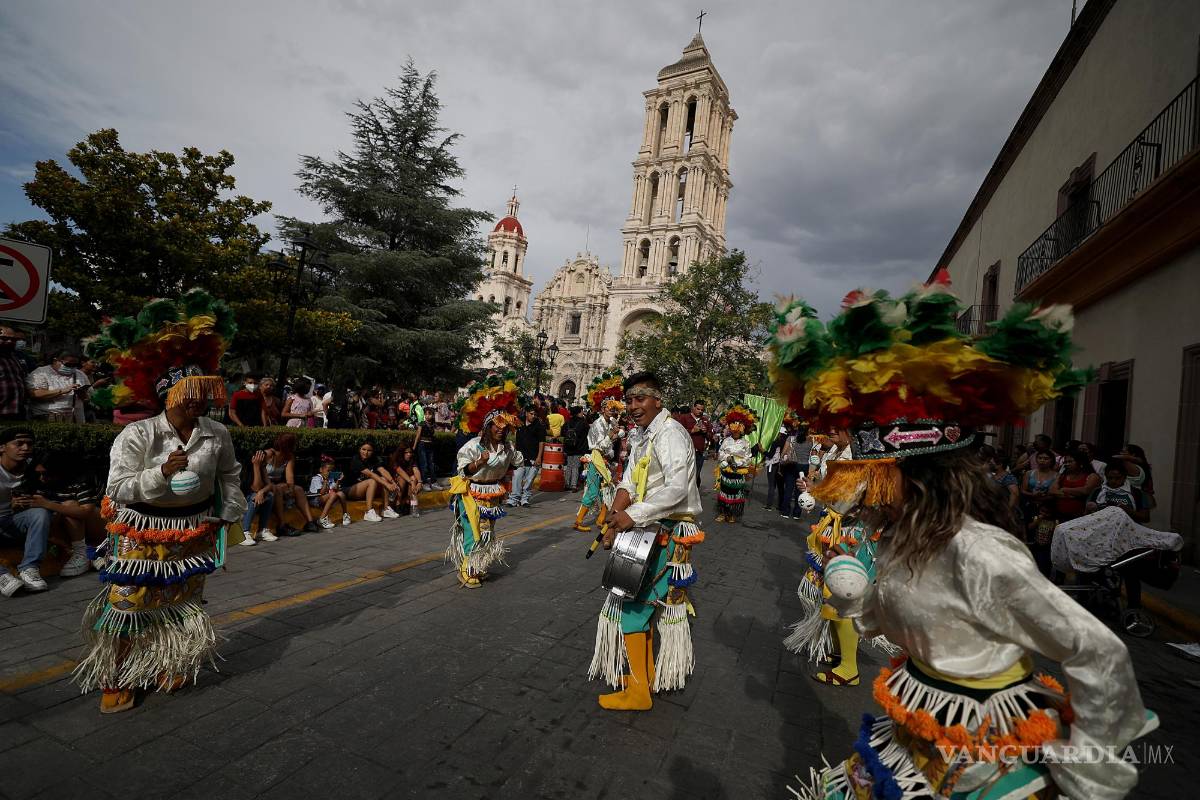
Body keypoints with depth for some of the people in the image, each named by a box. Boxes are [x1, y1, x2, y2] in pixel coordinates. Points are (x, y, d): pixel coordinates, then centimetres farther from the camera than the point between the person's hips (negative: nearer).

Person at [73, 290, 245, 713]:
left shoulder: (217, 434, -7)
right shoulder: (137, 434, -17)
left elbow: (230, 476, 9)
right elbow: (118, 487, -20)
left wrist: (228, 514, 9)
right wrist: (161, 474, -35)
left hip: (196, 528, 3)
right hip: (144, 531, -3)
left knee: (183, 601, 15)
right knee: (128, 602, 2)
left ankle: (169, 667, 35)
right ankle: (115, 680, 22)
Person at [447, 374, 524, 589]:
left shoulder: (507, 447, -3)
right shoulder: (474, 445, -21)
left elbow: (518, 461, 16)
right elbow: (464, 469, -31)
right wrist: (479, 463, -45)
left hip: (492, 495, 7)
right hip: (472, 493, -6)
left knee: (487, 531, 14)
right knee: (473, 532, -6)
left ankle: (480, 569, 29)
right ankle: (467, 573, 9)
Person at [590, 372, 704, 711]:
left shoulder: (670, 433, -17)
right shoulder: (642, 435, 13)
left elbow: (677, 488, -28)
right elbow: (628, 483, 8)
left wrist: (633, 515, -28)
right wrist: (617, 517, -8)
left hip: (667, 533, -9)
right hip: (648, 531, 9)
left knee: (631, 604, -4)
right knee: (642, 602, 19)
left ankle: (639, 691, 10)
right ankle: (647, 673, 36)